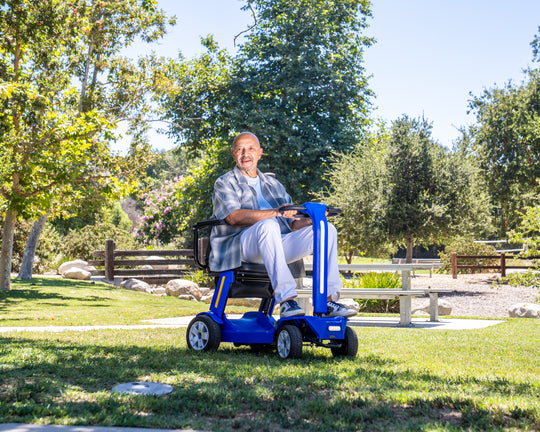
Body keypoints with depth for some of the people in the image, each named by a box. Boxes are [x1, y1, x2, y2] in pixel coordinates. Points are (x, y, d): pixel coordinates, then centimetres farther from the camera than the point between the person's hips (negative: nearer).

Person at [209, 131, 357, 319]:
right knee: (268, 225, -37)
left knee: (327, 230, -12)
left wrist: (312, 219, -4)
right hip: (241, 244, -5)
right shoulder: (225, 183, 10)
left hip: (278, 244, 5)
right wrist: (275, 212, -23)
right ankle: (286, 300, -43)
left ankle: (329, 300, -19)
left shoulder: (273, 184, 27)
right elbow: (234, 217, -12)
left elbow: (294, 223, 20)